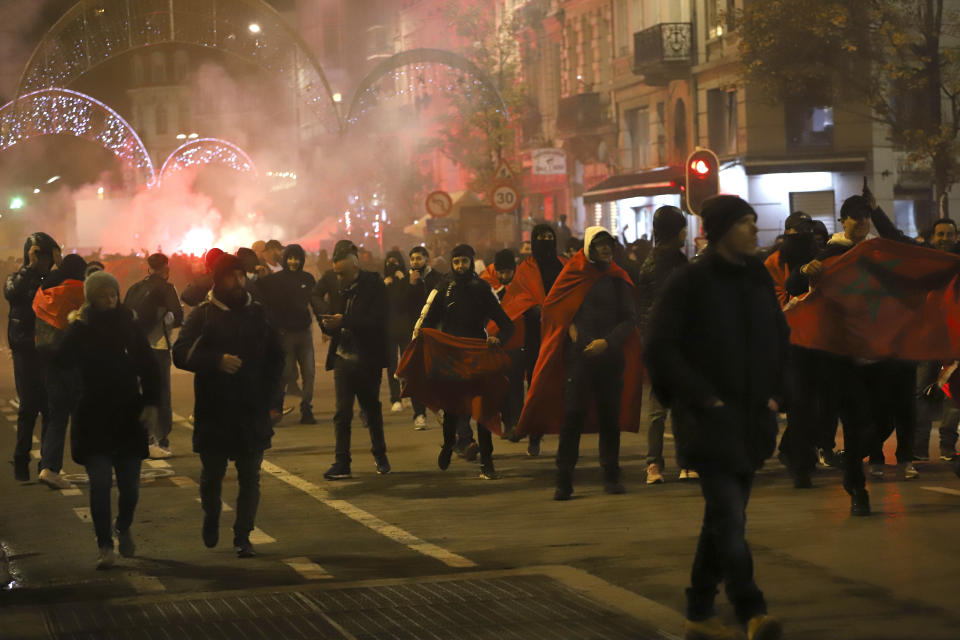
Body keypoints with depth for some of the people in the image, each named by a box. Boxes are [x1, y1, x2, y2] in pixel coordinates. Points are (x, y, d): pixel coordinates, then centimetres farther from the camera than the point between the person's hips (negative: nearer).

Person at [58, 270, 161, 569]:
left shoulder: (129, 326, 4)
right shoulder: (80, 329, -1)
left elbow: (149, 367, 7)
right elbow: (63, 362, -16)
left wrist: (151, 403, -4)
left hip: (129, 417, 2)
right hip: (93, 419, -2)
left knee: (130, 485, 6)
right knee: (100, 484, -7)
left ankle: (124, 528, 34)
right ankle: (105, 546, 1)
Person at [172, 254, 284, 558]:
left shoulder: (258, 314, 9)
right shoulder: (203, 315, 1)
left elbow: (276, 357, 18)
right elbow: (181, 354, -10)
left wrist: (268, 394, 6)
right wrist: (217, 361, -24)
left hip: (252, 413, 2)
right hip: (213, 412, -2)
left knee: (250, 477, -1)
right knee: (212, 474, 9)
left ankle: (242, 536, 4)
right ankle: (211, 518, 35)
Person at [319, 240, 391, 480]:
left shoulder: (374, 285, -8)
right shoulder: (338, 287, 7)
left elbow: (378, 321, -18)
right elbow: (336, 321, 14)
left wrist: (344, 322, -26)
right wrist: (328, 324, -11)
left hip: (367, 359, -3)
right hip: (343, 358, 3)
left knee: (372, 410, 10)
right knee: (342, 412, -4)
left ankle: (380, 455, 28)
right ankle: (342, 463, -3)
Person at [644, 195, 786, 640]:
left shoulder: (758, 280, 10)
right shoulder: (690, 283, -9)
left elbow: (780, 337, 24)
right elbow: (659, 348, -11)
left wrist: (775, 393, 12)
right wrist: (702, 396, -13)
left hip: (752, 418, 7)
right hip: (711, 417, -7)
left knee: (723, 517, 11)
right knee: (729, 516, -15)